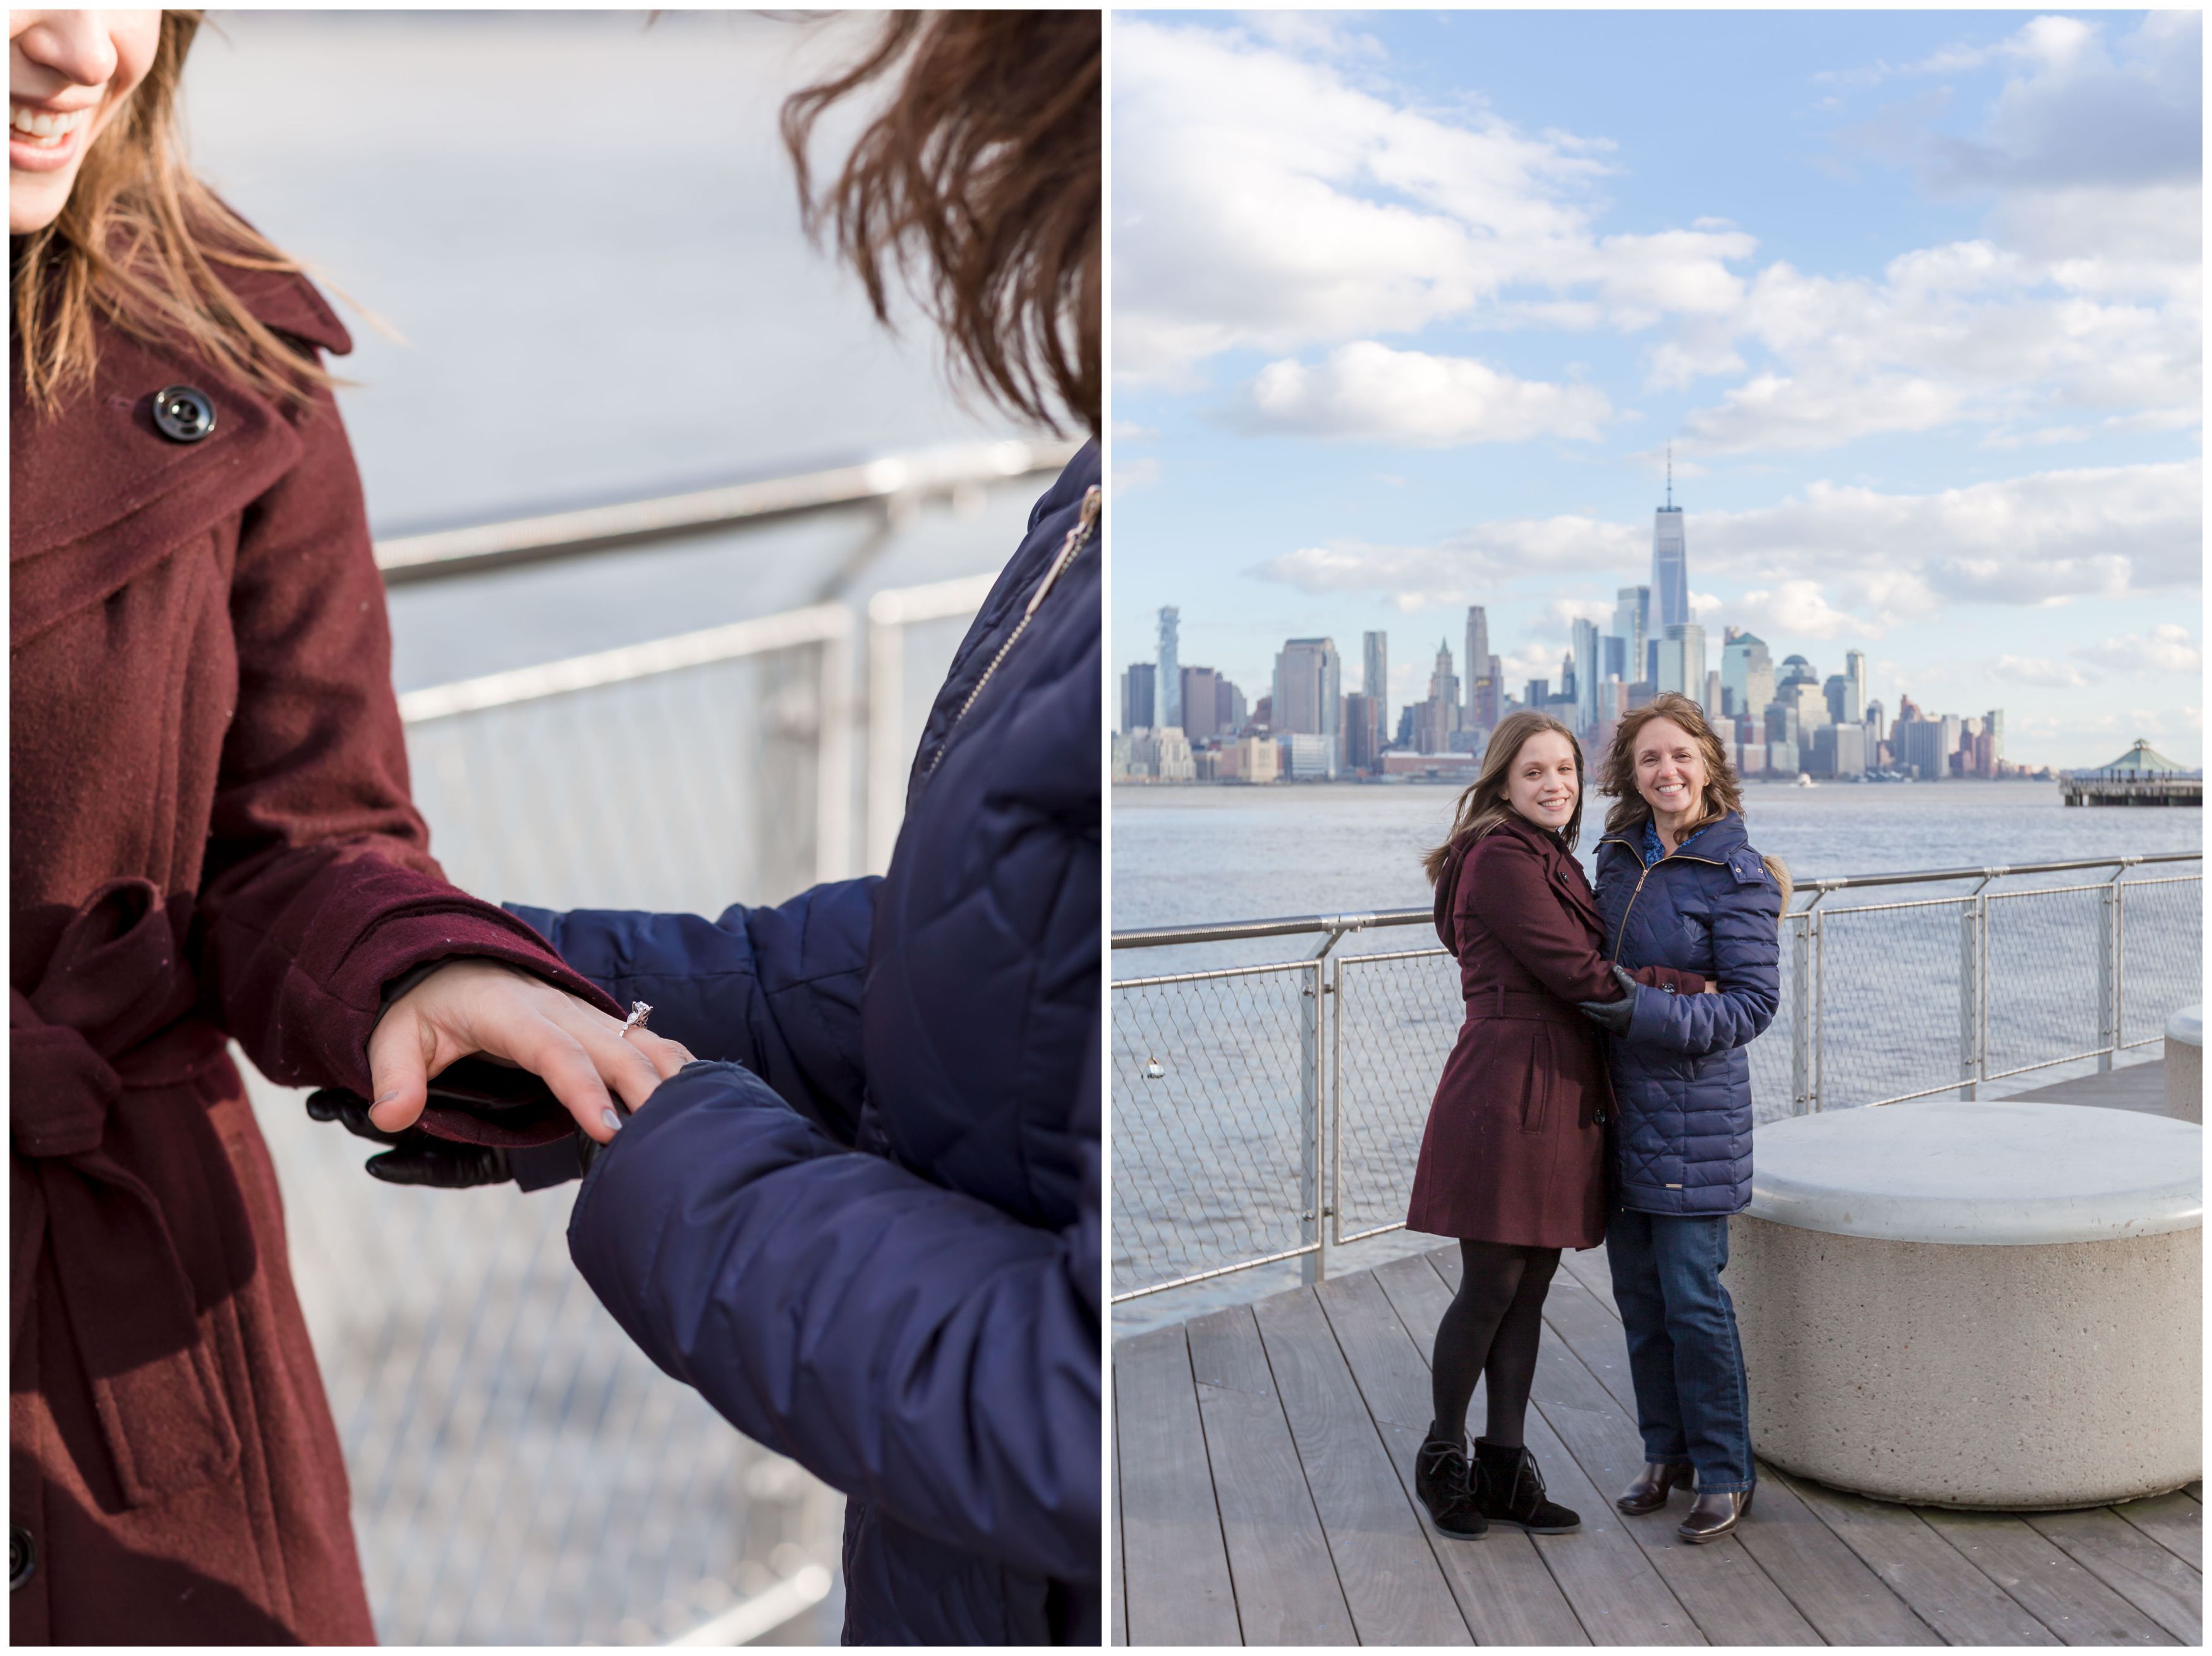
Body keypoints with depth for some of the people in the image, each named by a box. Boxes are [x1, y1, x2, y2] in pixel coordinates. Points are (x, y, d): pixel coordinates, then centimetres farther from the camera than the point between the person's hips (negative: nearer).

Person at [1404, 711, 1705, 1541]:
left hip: (1559, 1092, 9)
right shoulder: (1500, 859, -12)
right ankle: (1443, 1458, 18)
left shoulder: (1554, 863, 18)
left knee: (1530, 1289, 11)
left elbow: (1580, 971, 14)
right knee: (1490, 1289, 0)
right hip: (1507, 1089, -9)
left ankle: (1504, 1467, 21)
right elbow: (1578, 975, -15)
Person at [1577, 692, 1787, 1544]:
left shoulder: (1737, 874, -11)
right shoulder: (1618, 855, 8)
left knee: (1693, 1297, -3)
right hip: (1619, 1105, 6)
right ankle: (1666, 1451, 28)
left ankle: (1726, 1472, 13)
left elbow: (1752, 1003, -15)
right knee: (1638, 1293, 12)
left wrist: (1644, 1013, -24)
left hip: (1694, 1110, -6)